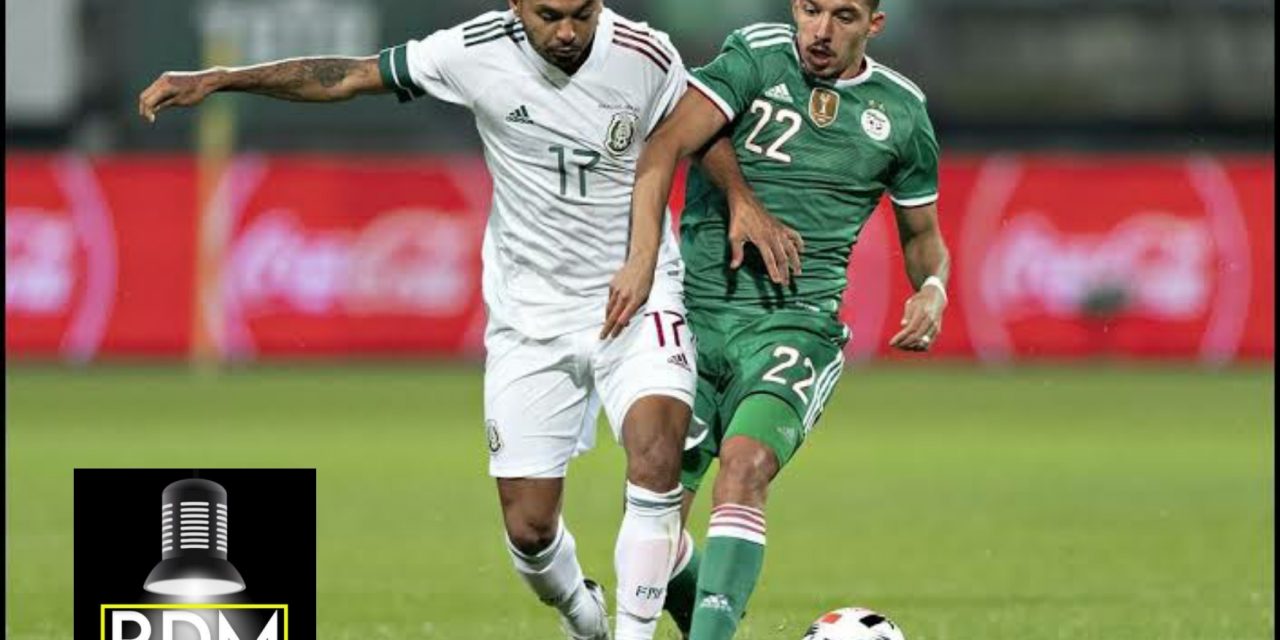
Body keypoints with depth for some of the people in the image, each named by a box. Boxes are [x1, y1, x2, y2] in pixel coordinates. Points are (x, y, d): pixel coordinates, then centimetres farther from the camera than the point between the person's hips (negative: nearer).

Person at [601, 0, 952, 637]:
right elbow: (665, 147, -15)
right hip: (695, 311, 0)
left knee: (745, 465, -29)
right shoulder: (756, 57, -1)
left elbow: (921, 233, 23)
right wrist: (642, 259, -27)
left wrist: (932, 288, 1)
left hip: (796, 321, 0)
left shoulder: (900, 111, 8)